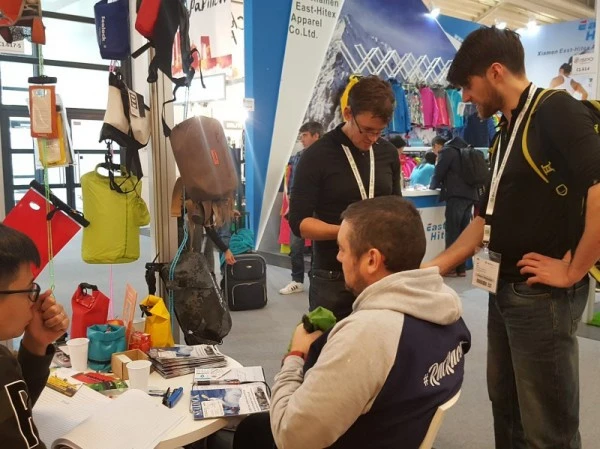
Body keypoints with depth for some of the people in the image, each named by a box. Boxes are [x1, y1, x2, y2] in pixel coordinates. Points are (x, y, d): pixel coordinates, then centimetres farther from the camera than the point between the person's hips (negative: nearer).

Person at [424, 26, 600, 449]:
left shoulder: (556, 111, -12)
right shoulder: (507, 131, 15)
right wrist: (432, 269, 13)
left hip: (543, 294, -9)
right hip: (505, 289, 9)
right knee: (507, 411, 20)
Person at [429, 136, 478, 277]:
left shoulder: (447, 151, 1)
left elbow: (438, 172, -1)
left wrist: (433, 186, 16)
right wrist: (442, 185, 33)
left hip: (457, 196, -7)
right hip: (470, 195, 8)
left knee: (452, 231, -5)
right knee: (463, 231, 7)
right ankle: (461, 268, 8)